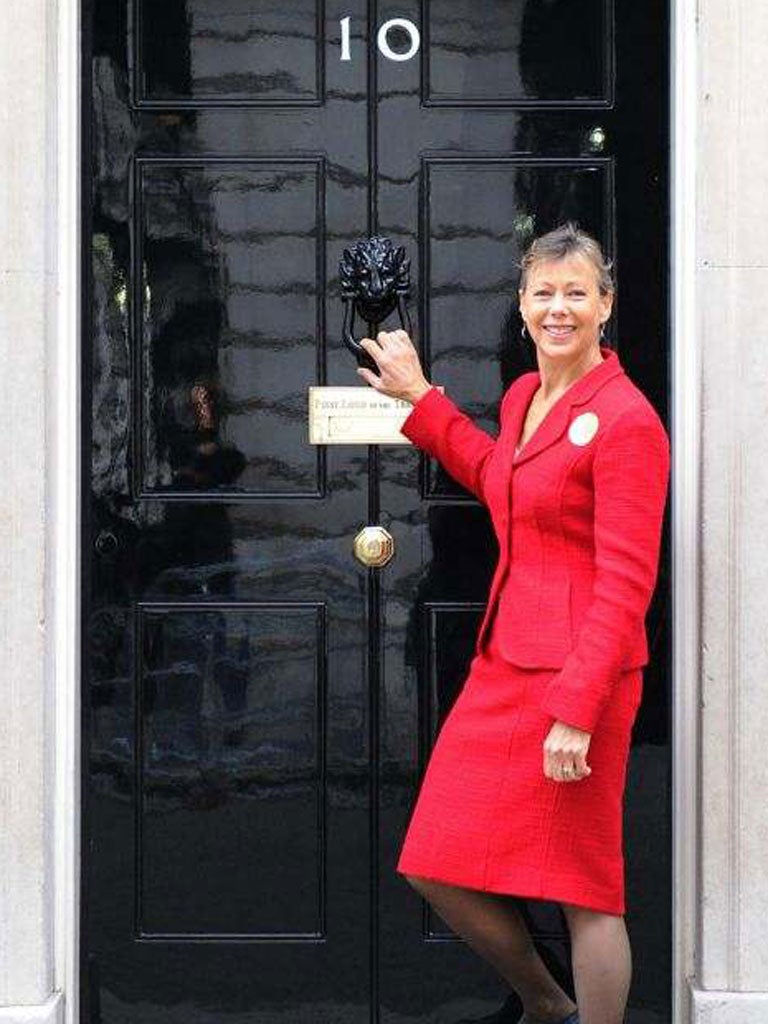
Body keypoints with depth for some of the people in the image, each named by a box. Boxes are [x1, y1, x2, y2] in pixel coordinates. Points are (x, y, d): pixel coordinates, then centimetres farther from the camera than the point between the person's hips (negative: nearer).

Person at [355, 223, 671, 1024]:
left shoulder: (627, 420, -14)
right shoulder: (523, 396, 11)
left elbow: (626, 582, -17)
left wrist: (578, 710, -21)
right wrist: (418, 399, 31)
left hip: (578, 677, -8)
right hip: (503, 665, 9)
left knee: (584, 887, 1)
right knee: (438, 866, 11)